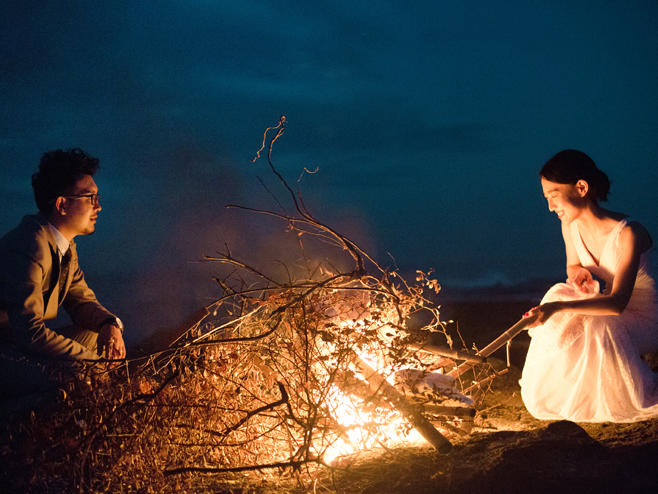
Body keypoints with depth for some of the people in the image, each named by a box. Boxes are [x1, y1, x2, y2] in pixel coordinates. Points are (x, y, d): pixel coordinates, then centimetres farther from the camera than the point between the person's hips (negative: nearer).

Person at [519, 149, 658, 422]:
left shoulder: (627, 233, -27)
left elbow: (617, 303, -34)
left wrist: (559, 307, -45)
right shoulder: (570, 226, -7)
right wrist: (578, 273, -12)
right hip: (603, 305, 7)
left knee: (598, 331, -35)